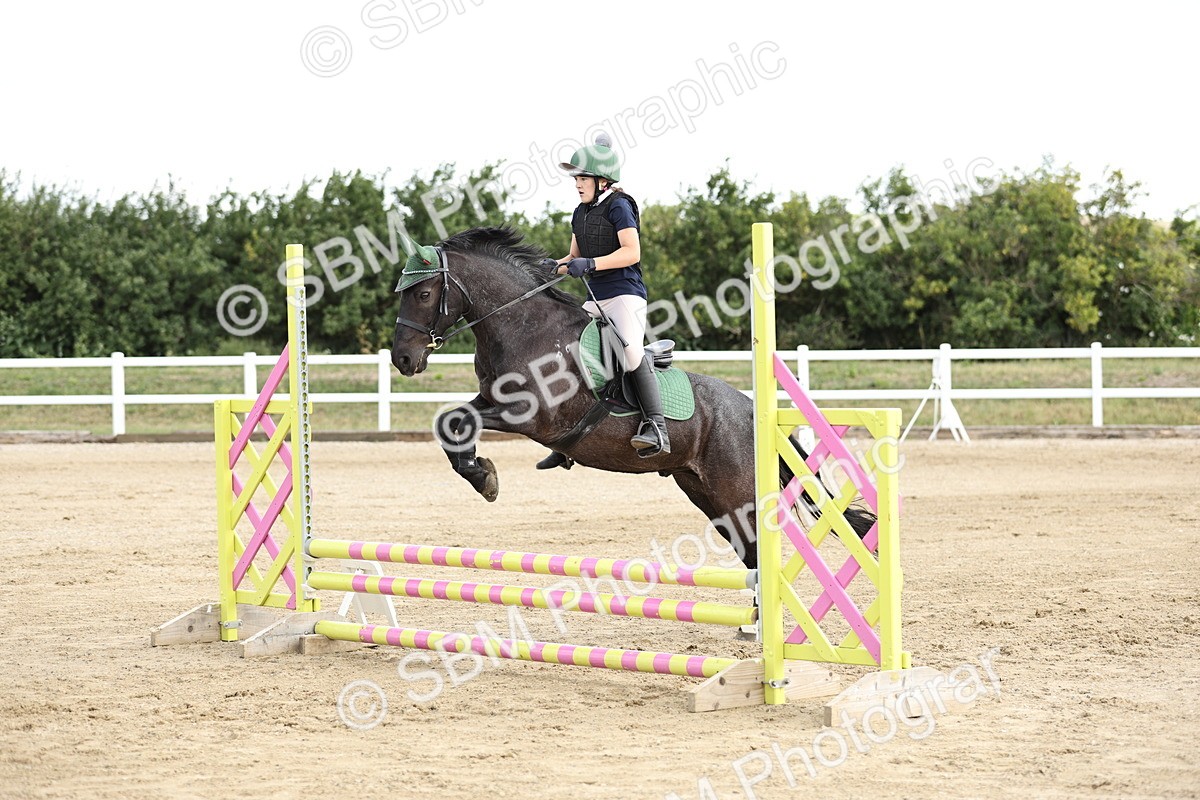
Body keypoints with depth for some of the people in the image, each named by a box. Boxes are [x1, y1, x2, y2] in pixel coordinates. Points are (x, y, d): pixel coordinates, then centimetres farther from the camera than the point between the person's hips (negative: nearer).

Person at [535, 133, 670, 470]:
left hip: (625, 294, -9)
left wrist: (591, 264, -24)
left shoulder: (618, 206, -7)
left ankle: (656, 429, -35)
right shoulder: (581, 213, 15)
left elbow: (632, 252, -16)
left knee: (631, 348, -32)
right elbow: (575, 258, 23)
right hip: (595, 300, 9)